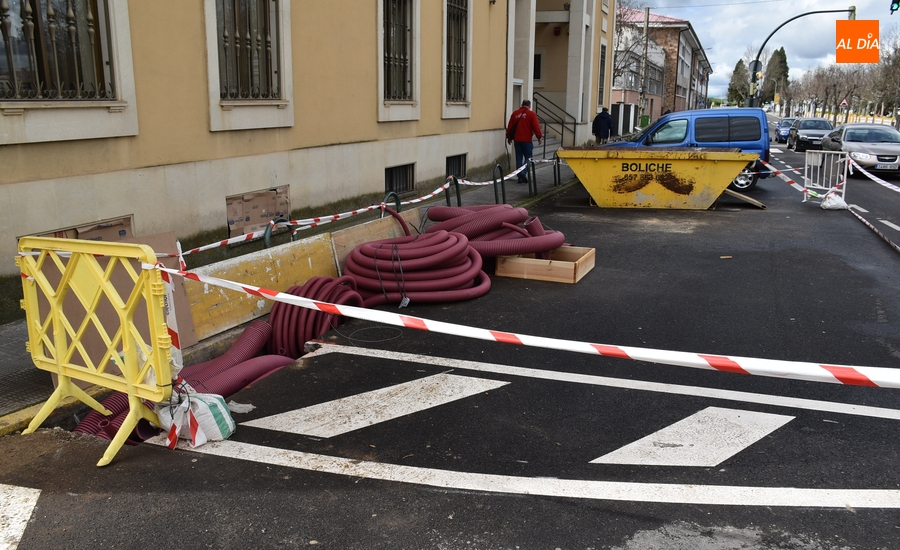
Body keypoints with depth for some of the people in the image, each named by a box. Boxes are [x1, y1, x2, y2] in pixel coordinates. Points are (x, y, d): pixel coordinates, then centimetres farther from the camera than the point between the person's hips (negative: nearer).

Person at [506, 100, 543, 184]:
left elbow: (510, 127, 12)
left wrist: (509, 137, 21)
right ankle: (523, 172, -19)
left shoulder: (515, 114, 9)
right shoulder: (531, 114, -4)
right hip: (527, 140, -4)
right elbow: (536, 127, -9)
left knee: (519, 158, 9)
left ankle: (520, 178, 9)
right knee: (528, 157, 4)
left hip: (517, 140, 4)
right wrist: (539, 137, -3)